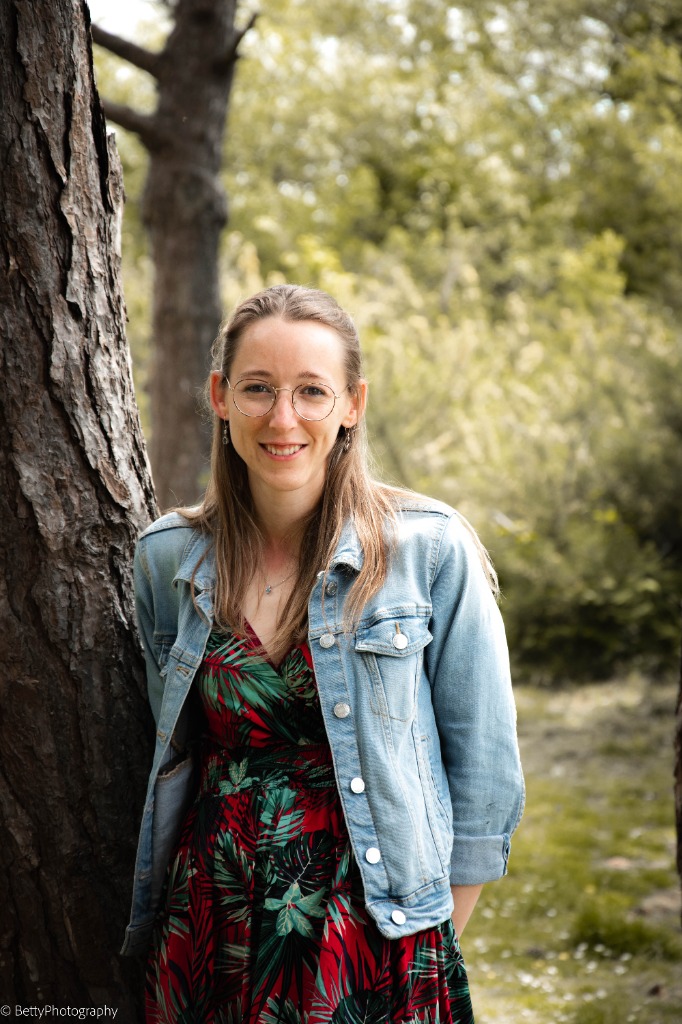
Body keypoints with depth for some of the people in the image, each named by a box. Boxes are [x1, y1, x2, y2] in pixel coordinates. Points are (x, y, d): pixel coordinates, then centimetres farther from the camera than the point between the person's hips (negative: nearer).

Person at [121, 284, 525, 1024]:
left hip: (374, 932, -3)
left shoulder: (430, 550, -9)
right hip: (208, 935, 3)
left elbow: (484, 767, -3)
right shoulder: (167, 559, 1)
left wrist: (433, 942, -3)